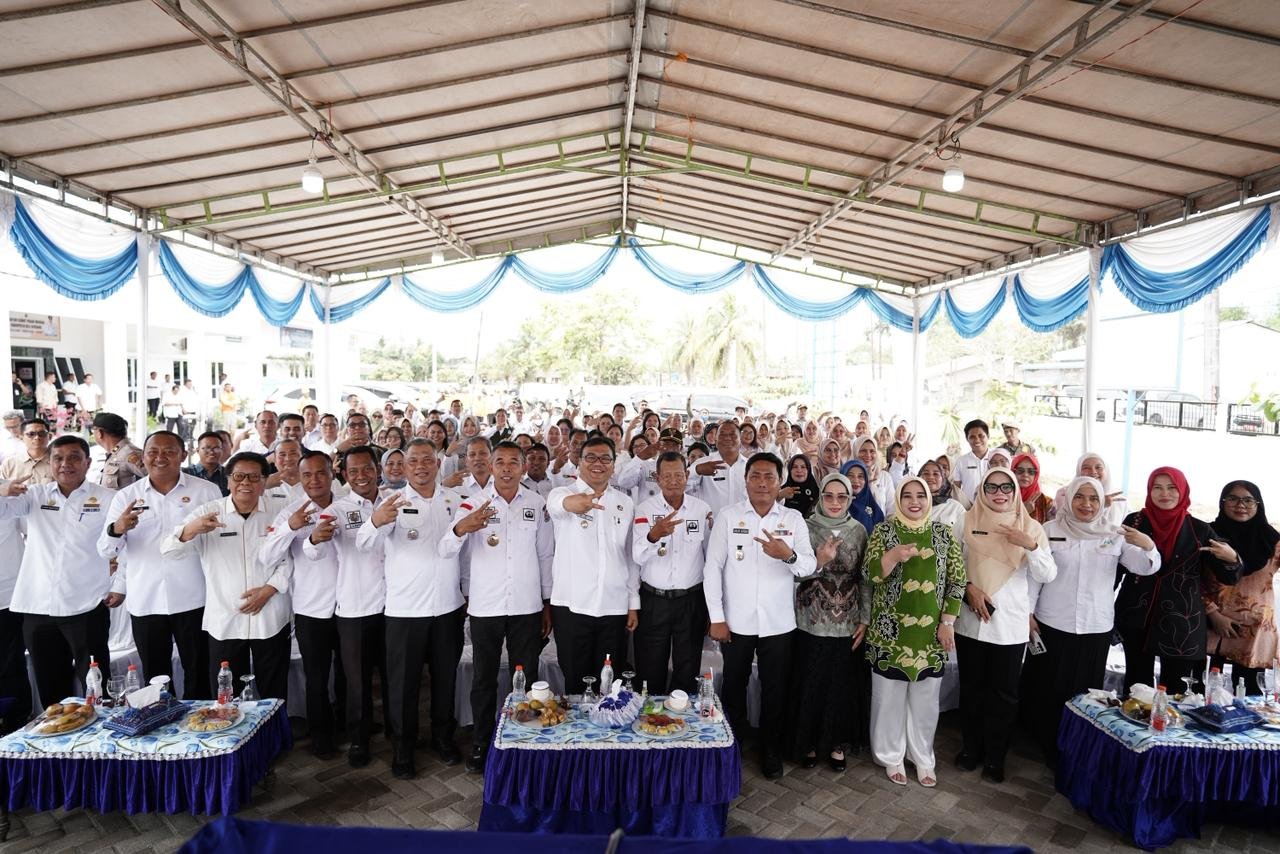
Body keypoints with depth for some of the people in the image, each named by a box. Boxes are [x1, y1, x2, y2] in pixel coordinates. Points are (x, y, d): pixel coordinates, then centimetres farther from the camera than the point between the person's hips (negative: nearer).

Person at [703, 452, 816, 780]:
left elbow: (810, 566, -5)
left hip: (778, 623, 1)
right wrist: (716, 617, -7)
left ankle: (771, 750, 33)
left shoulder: (793, 519, 1)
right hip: (736, 621, -1)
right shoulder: (727, 516, -4)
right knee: (734, 686, 14)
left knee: (775, 689, 13)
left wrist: (788, 555, -27)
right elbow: (713, 567, -4)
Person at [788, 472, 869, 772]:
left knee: (844, 686, 9)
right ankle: (808, 742, 26)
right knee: (809, 685, 5)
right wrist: (819, 562, -24)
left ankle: (837, 743, 29)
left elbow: (865, 578, 6)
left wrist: (865, 620, 1)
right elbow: (795, 574, -6)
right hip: (811, 623, -2)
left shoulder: (859, 531, 3)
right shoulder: (806, 527, -4)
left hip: (847, 624, 2)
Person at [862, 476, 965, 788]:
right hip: (891, 630, -1)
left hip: (930, 632, 2)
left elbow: (957, 579, 3)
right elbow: (868, 574, -10)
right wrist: (893, 556, -29)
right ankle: (892, 755, 26)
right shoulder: (883, 530, -2)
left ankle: (923, 757, 30)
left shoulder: (943, 533, 3)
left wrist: (947, 622, -3)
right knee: (890, 696, 9)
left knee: (925, 698, 12)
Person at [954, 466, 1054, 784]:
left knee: (1004, 693, 8)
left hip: (1011, 623, 0)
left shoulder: (1030, 526, 0)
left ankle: (994, 757, 25)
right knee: (971, 688, 13)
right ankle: (971, 748, 31)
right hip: (971, 620, 0)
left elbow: (1047, 576, -5)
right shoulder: (967, 521, -1)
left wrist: (1030, 544, -20)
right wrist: (969, 588, -12)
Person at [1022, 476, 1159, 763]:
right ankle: (1051, 747, 21)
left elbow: (1144, 567, -6)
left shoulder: (1114, 534, 2)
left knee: (1086, 689, 10)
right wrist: (1028, 612, -2)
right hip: (1054, 623, -1)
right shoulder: (1050, 530, -2)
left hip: (1097, 626, 2)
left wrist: (1149, 546, -27)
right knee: (1049, 688, 4)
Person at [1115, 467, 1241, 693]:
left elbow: (1228, 578, 1)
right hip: (1137, 619, 0)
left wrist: (1231, 559, -21)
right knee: (1136, 686, 7)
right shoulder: (1135, 521, 1)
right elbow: (1117, 564, 5)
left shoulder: (1199, 529, 2)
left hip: (1181, 623, 0)